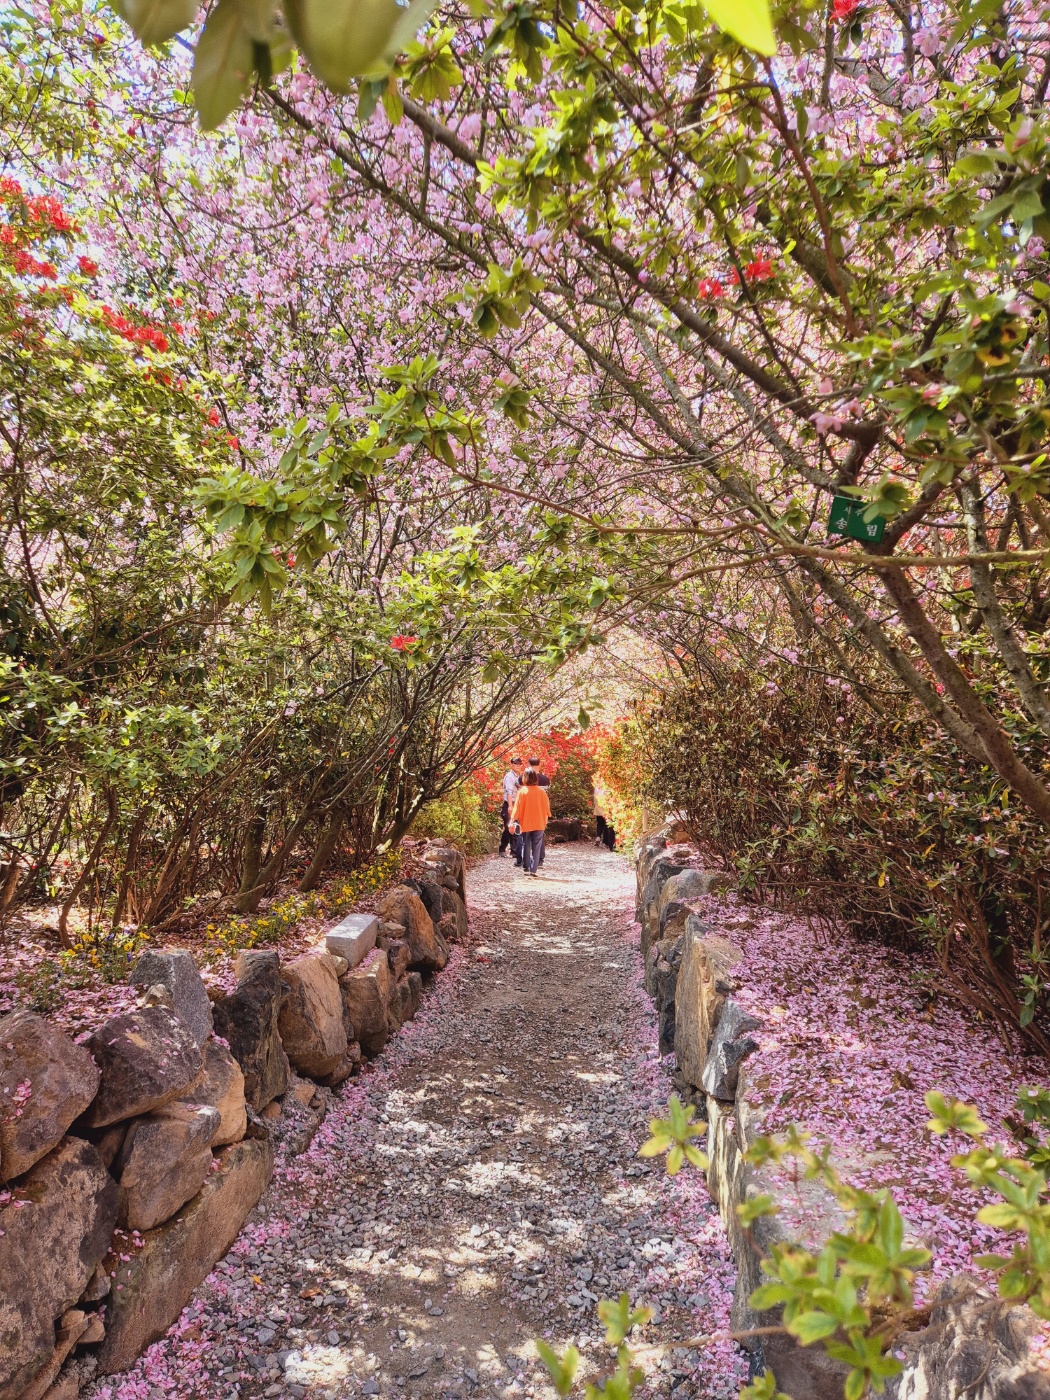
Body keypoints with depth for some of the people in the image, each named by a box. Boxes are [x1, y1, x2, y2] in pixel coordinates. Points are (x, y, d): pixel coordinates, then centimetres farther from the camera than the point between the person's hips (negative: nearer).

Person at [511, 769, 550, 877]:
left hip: (525, 823, -1)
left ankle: (526, 868, 17)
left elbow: (518, 807, -9)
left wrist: (513, 819, -4)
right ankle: (533, 870, -3)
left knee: (526, 846, 13)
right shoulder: (542, 791, -4)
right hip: (539, 824, 1)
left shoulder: (522, 791, -10)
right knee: (536, 848, 4)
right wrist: (546, 820, 16)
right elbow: (546, 806, 4)